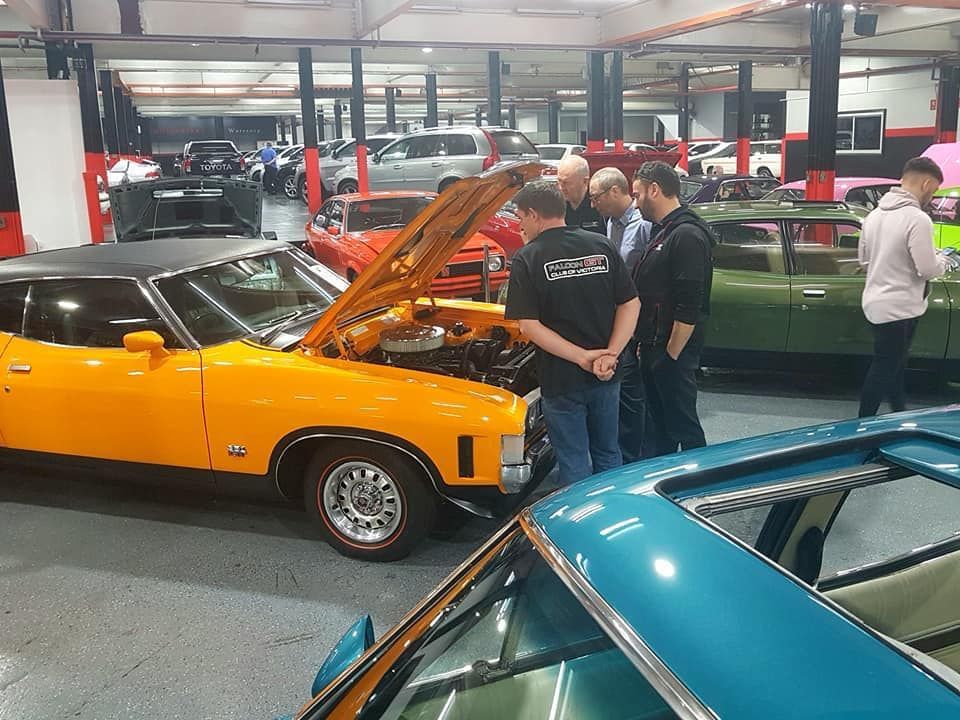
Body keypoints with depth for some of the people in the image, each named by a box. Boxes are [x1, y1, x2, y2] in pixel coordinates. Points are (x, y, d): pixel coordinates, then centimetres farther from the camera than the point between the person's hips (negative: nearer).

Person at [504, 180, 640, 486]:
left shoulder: (527, 259, -10)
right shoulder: (601, 246, 1)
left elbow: (528, 325, -16)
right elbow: (631, 303, -2)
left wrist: (581, 356, -17)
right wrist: (611, 354, -9)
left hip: (561, 380, -4)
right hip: (607, 377, 5)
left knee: (574, 464, 10)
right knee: (608, 454, 22)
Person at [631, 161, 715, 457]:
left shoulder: (687, 236, -18)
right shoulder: (662, 231, 14)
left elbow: (689, 307, -23)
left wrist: (671, 354, -20)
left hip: (672, 349, -10)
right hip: (653, 345, 10)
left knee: (682, 422, 1)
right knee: (656, 422, 19)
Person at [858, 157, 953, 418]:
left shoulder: (875, 214, 6)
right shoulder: (917, 219, -19)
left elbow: (863, 258, 14)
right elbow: (928, 270, -18)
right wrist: (943, 260, 2)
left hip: (876, 302, 9)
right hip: (899, 308, -9)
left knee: (893, 366, 20)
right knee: (883, 371, 1)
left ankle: (901, 416, 33)